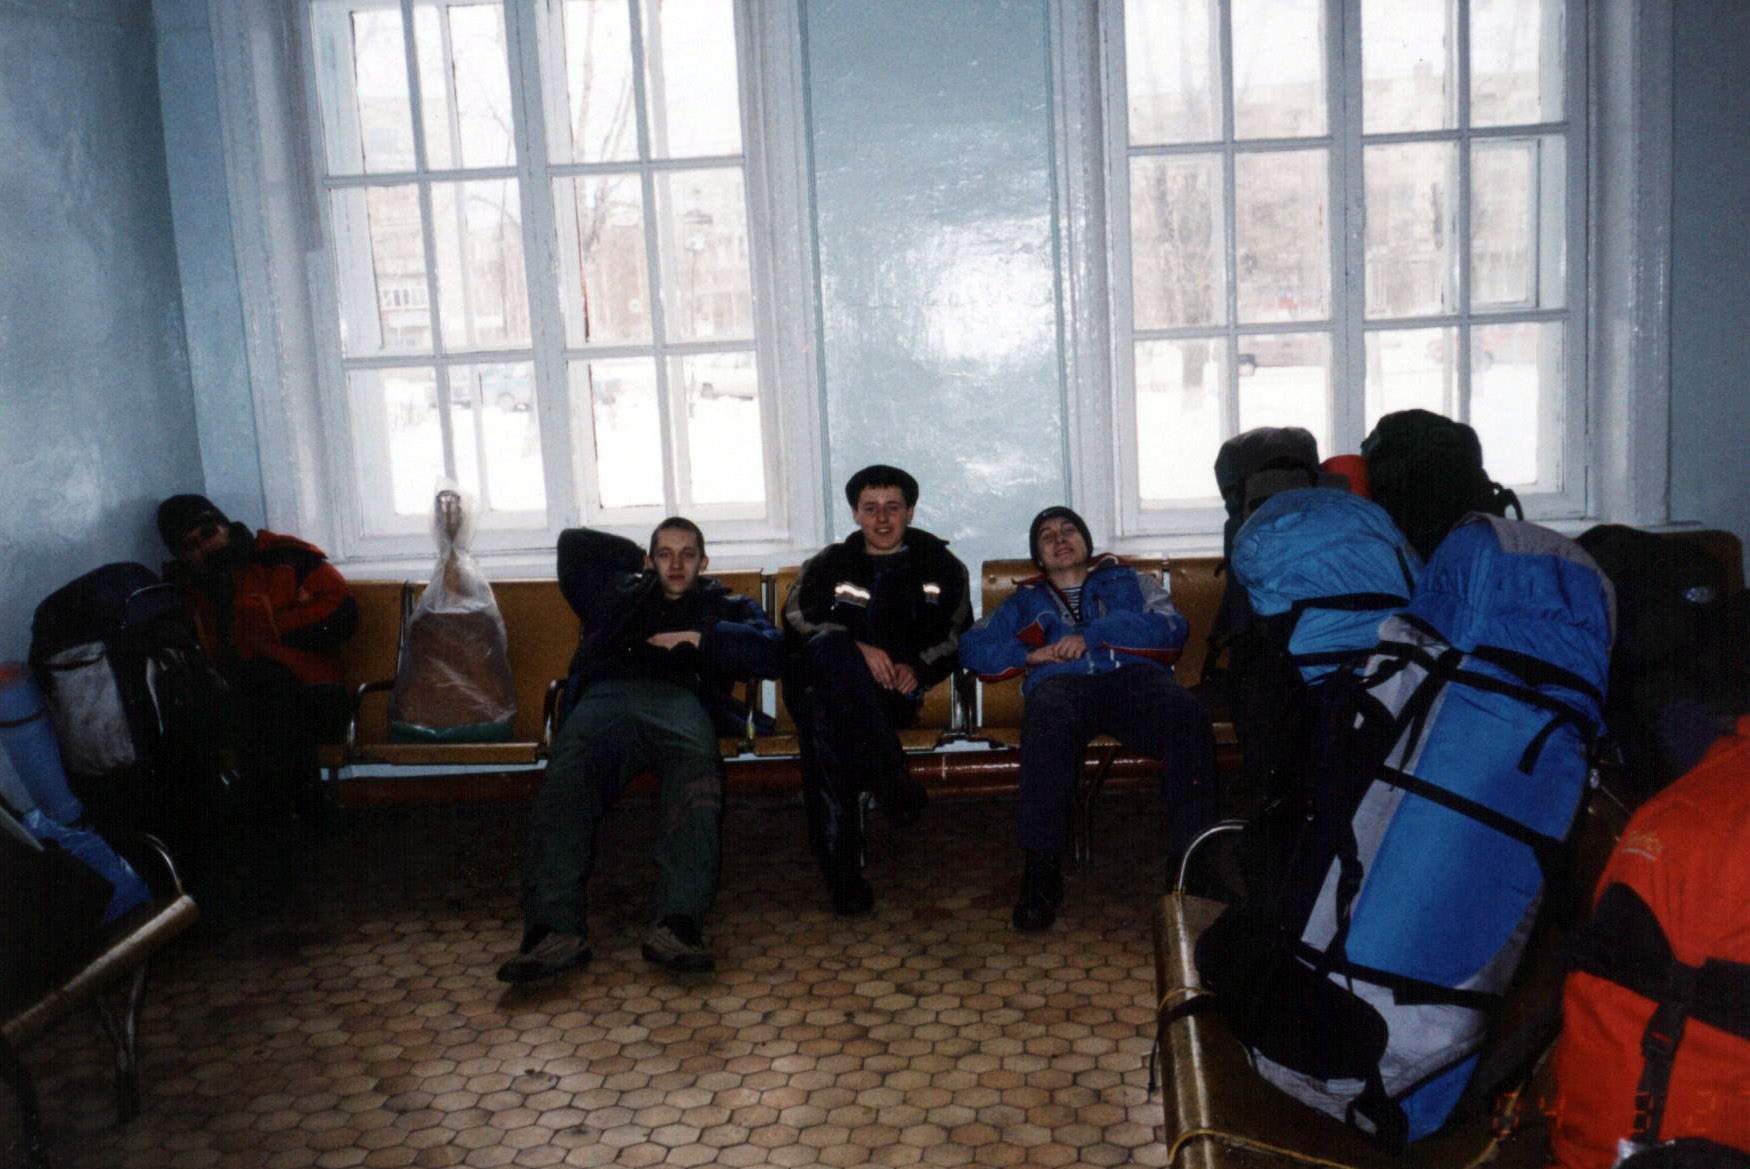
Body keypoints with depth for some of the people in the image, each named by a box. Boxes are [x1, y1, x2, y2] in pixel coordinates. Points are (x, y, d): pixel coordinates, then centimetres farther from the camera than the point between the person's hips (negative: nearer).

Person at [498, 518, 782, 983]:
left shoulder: (727, 607, 33)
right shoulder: (617, 591, 40)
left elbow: (770, 652, 15)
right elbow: (573, 542, 47)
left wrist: (696, 639, 7)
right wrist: (641, 559, 45)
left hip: (681, 698, -1)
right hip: (606, 696, 2)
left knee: (697, 770, -40)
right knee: (566, 775, -35)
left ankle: (676, 925, -52)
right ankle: (557, 930, -48)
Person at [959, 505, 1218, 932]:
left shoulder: (1127, 581, 31)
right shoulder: (1026, 600, 35)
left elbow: (1171, 629, 10)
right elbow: (971, 646, 20)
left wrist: (1093, 634, -1)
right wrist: (1029, 653, 2)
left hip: (1133, 675, 0)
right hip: (1061, 683, 0)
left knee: (1186, 715, -36)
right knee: (1049, 722, -40)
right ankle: (1041, 873, -40)